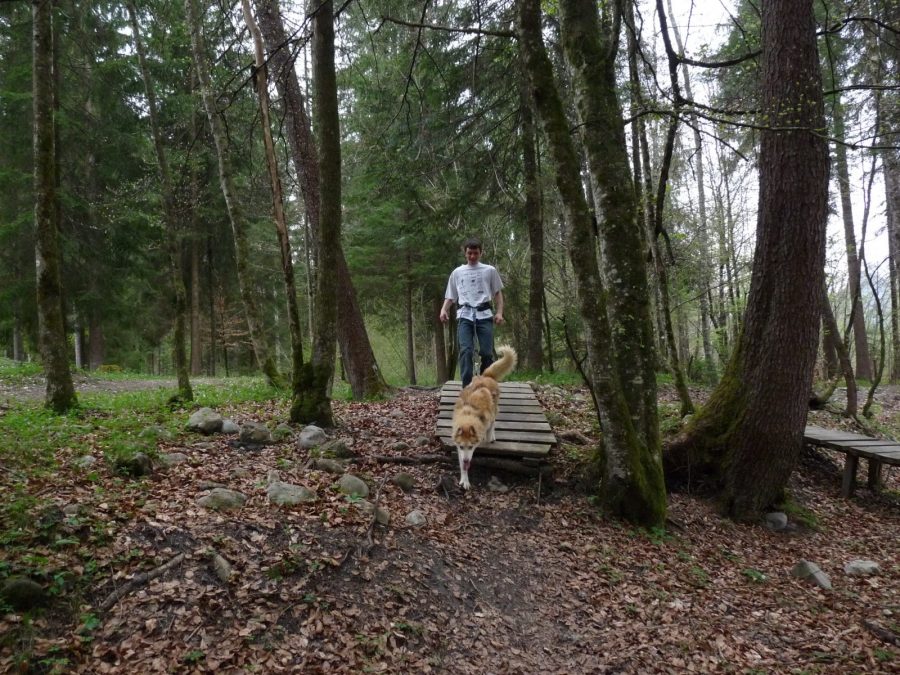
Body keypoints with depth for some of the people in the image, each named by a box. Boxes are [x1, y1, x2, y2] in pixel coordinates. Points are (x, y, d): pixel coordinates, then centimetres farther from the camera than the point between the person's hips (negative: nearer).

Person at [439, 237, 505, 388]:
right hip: (465, 315, 0)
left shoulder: (490, 270, 13)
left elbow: (498, 293, 16)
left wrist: (499, 312, 2)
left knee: (487, 352, -5)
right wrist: (443, 310, 1)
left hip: (484, 314, 0)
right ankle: (467, 388, -15)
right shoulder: (457, 272, 17)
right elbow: (450, 296, 19)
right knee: (466, 350, -14)